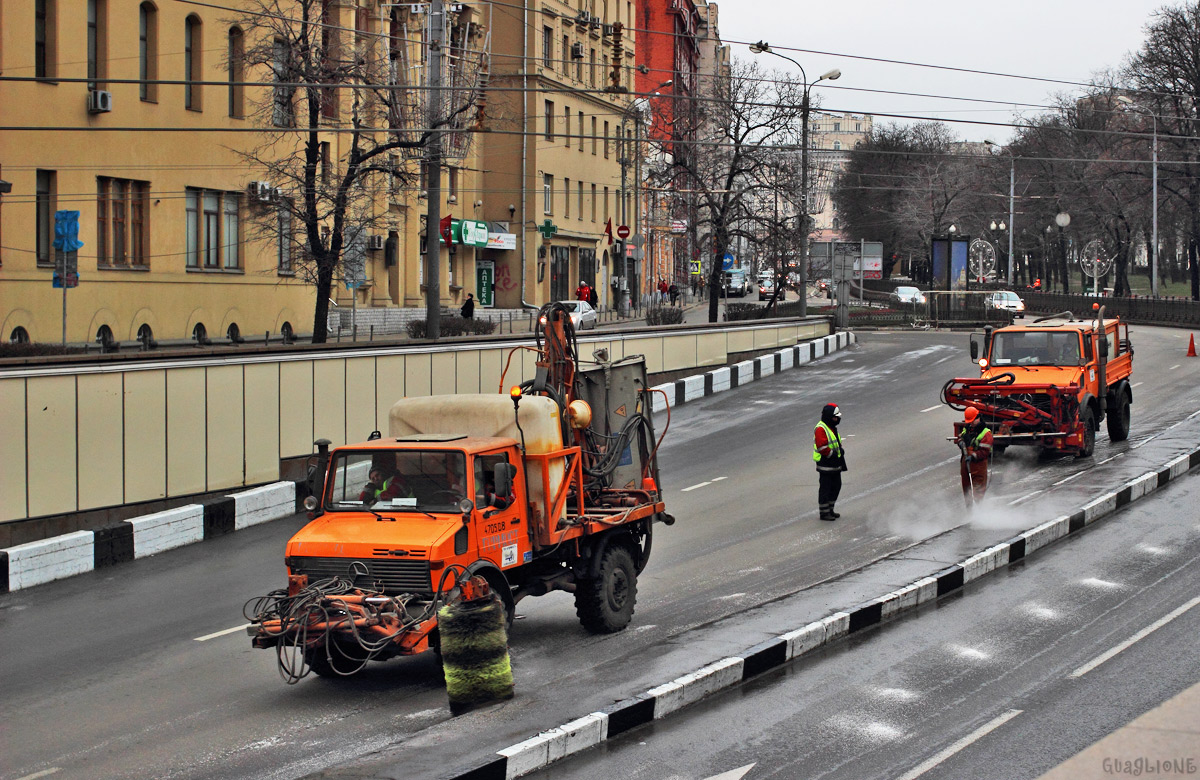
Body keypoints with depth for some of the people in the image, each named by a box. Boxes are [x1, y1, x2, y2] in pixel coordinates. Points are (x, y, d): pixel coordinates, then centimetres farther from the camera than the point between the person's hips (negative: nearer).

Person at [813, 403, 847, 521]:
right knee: (825, 488, -3)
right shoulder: (821, 429, -17)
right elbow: (822, 447, -24)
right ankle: (824, 512, 3)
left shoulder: (832, 428, 15)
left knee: (836, 486, 15)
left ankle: (830, 510, 26)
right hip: (825, 465, -10)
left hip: (835, 465, 10)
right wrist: (833, 454, -19)